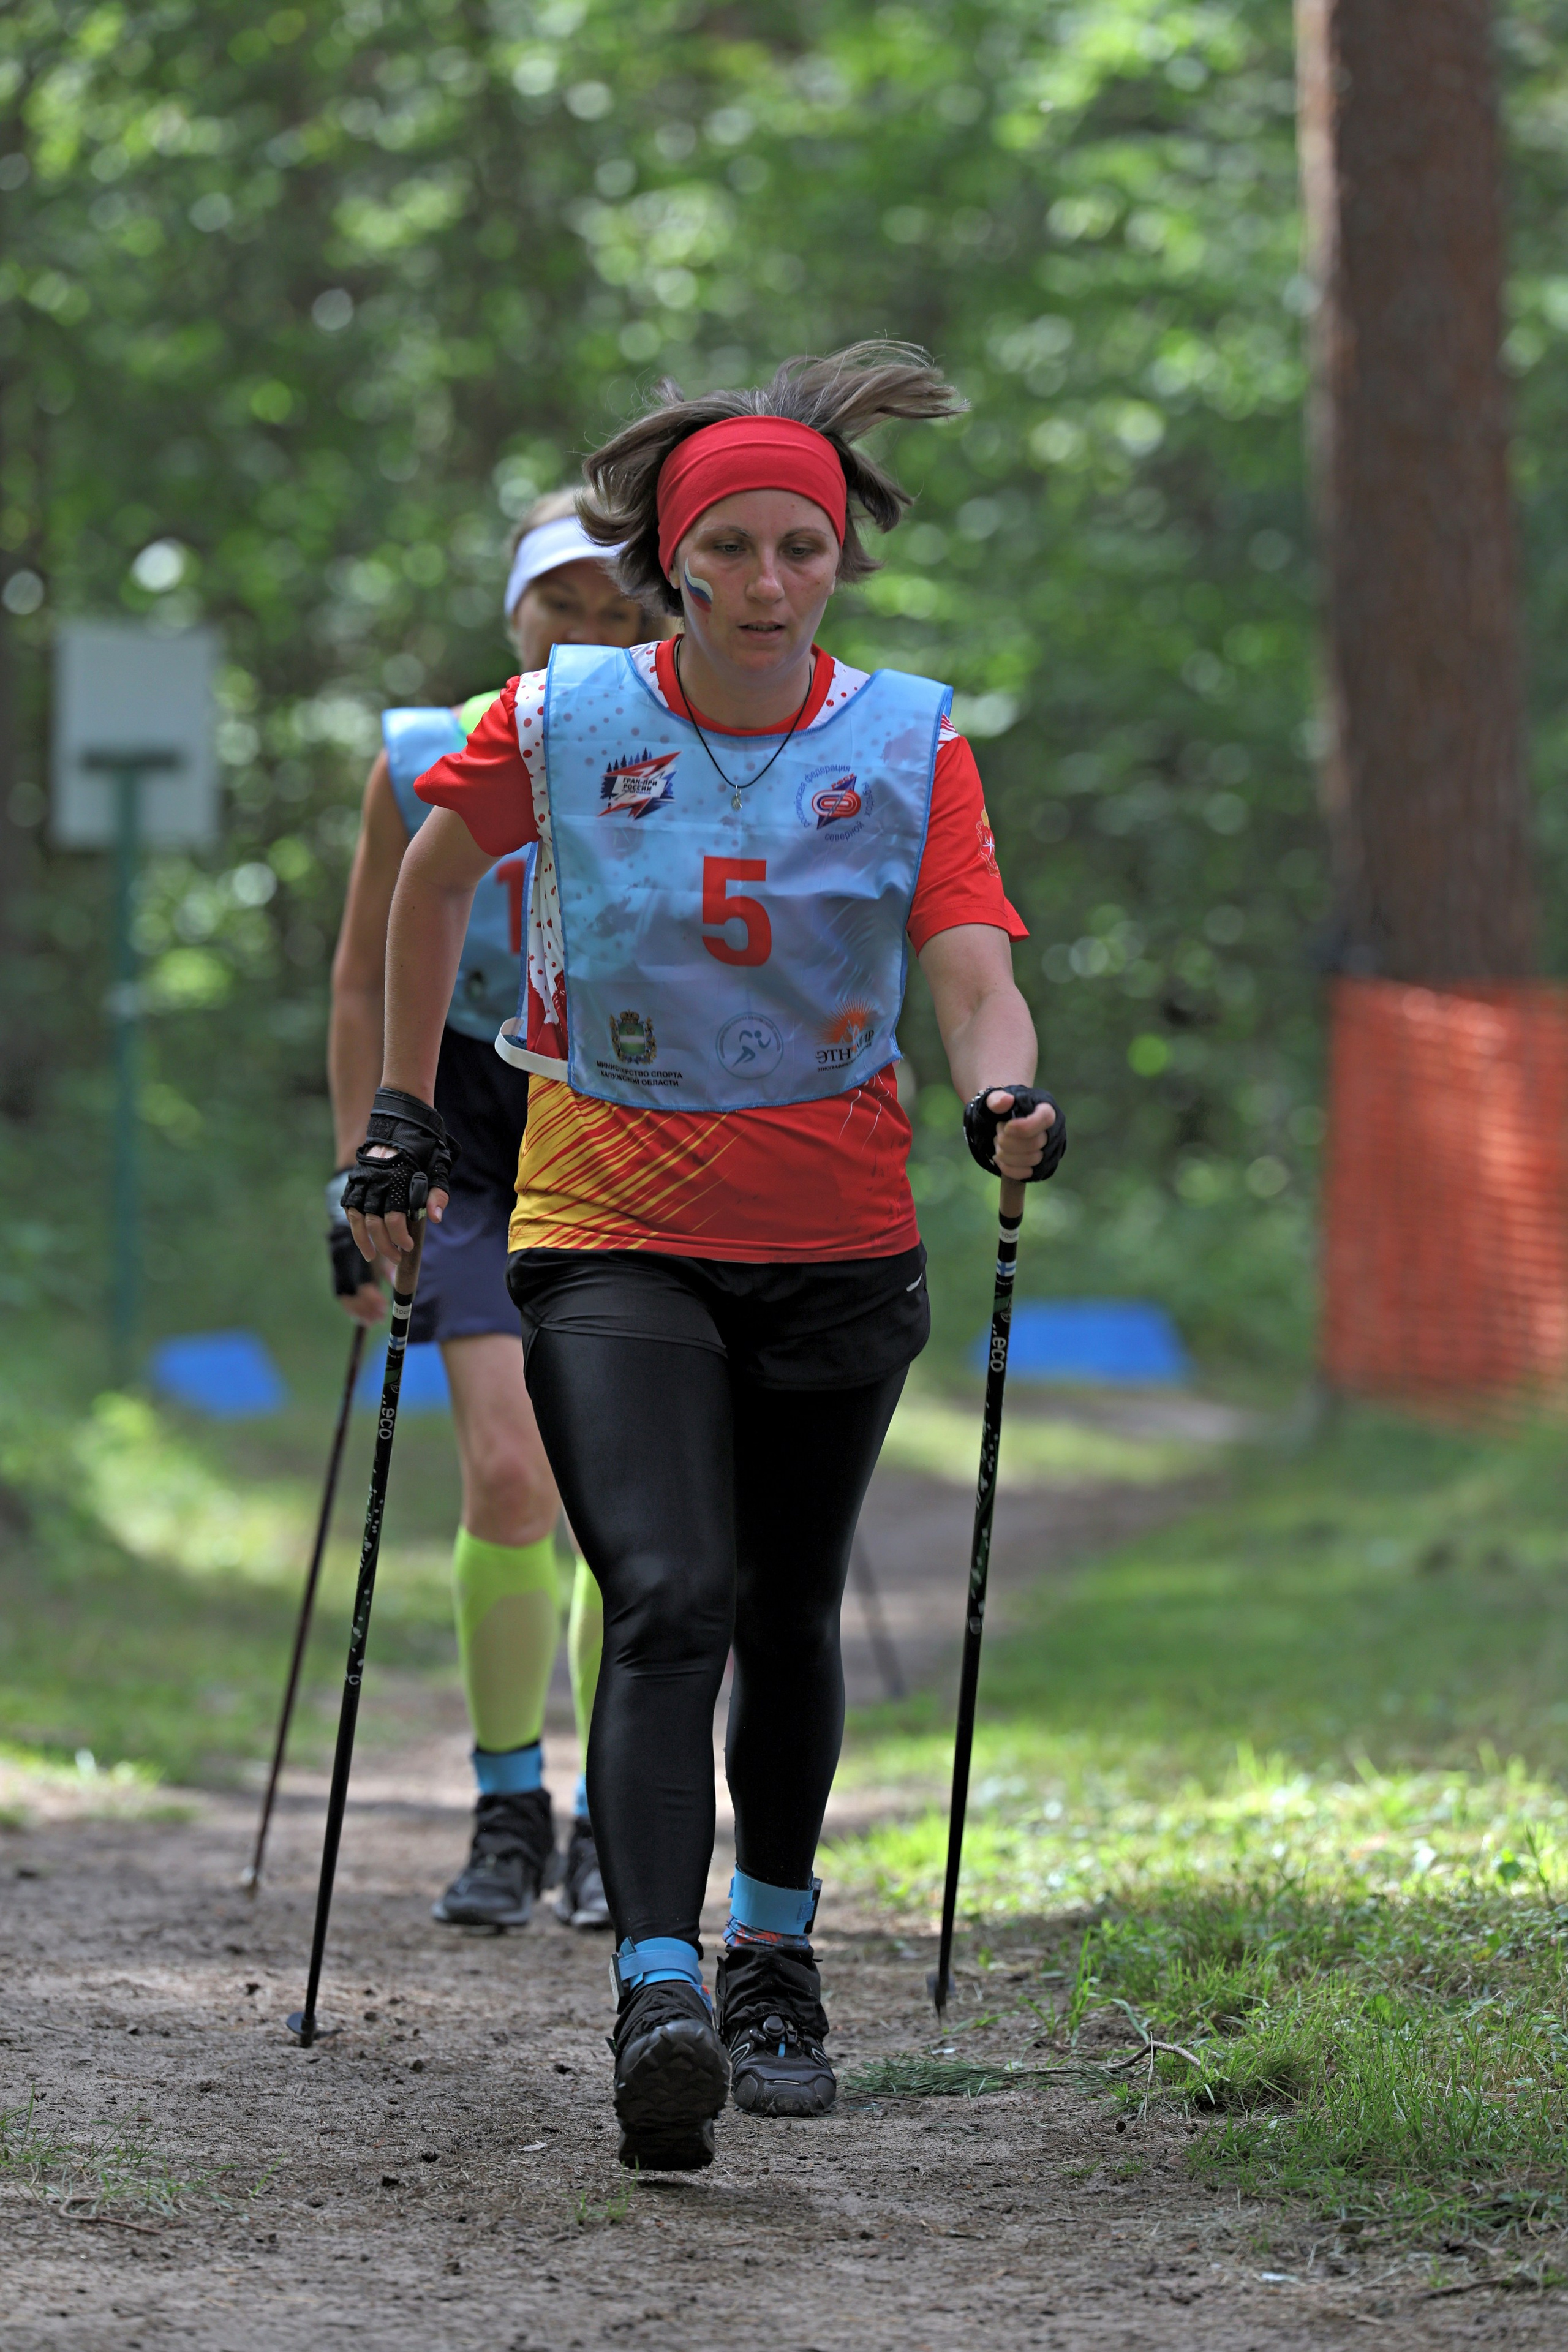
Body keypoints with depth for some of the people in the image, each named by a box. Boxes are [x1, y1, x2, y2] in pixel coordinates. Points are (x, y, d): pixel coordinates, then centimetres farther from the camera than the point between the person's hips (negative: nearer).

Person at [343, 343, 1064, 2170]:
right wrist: (404, 1113, 14)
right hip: (612, 1239, -2)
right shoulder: (562, 724, -5)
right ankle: (657, 1997, -28)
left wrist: (1006, 1097, -36)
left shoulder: (909, 746, -4)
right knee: (670, 1601, -19)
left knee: (788, 1614, 14)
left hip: (834, 1246, 2)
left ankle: (773, 1957, 35)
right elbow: (437, 874, 14)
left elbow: (974, 979, -14)